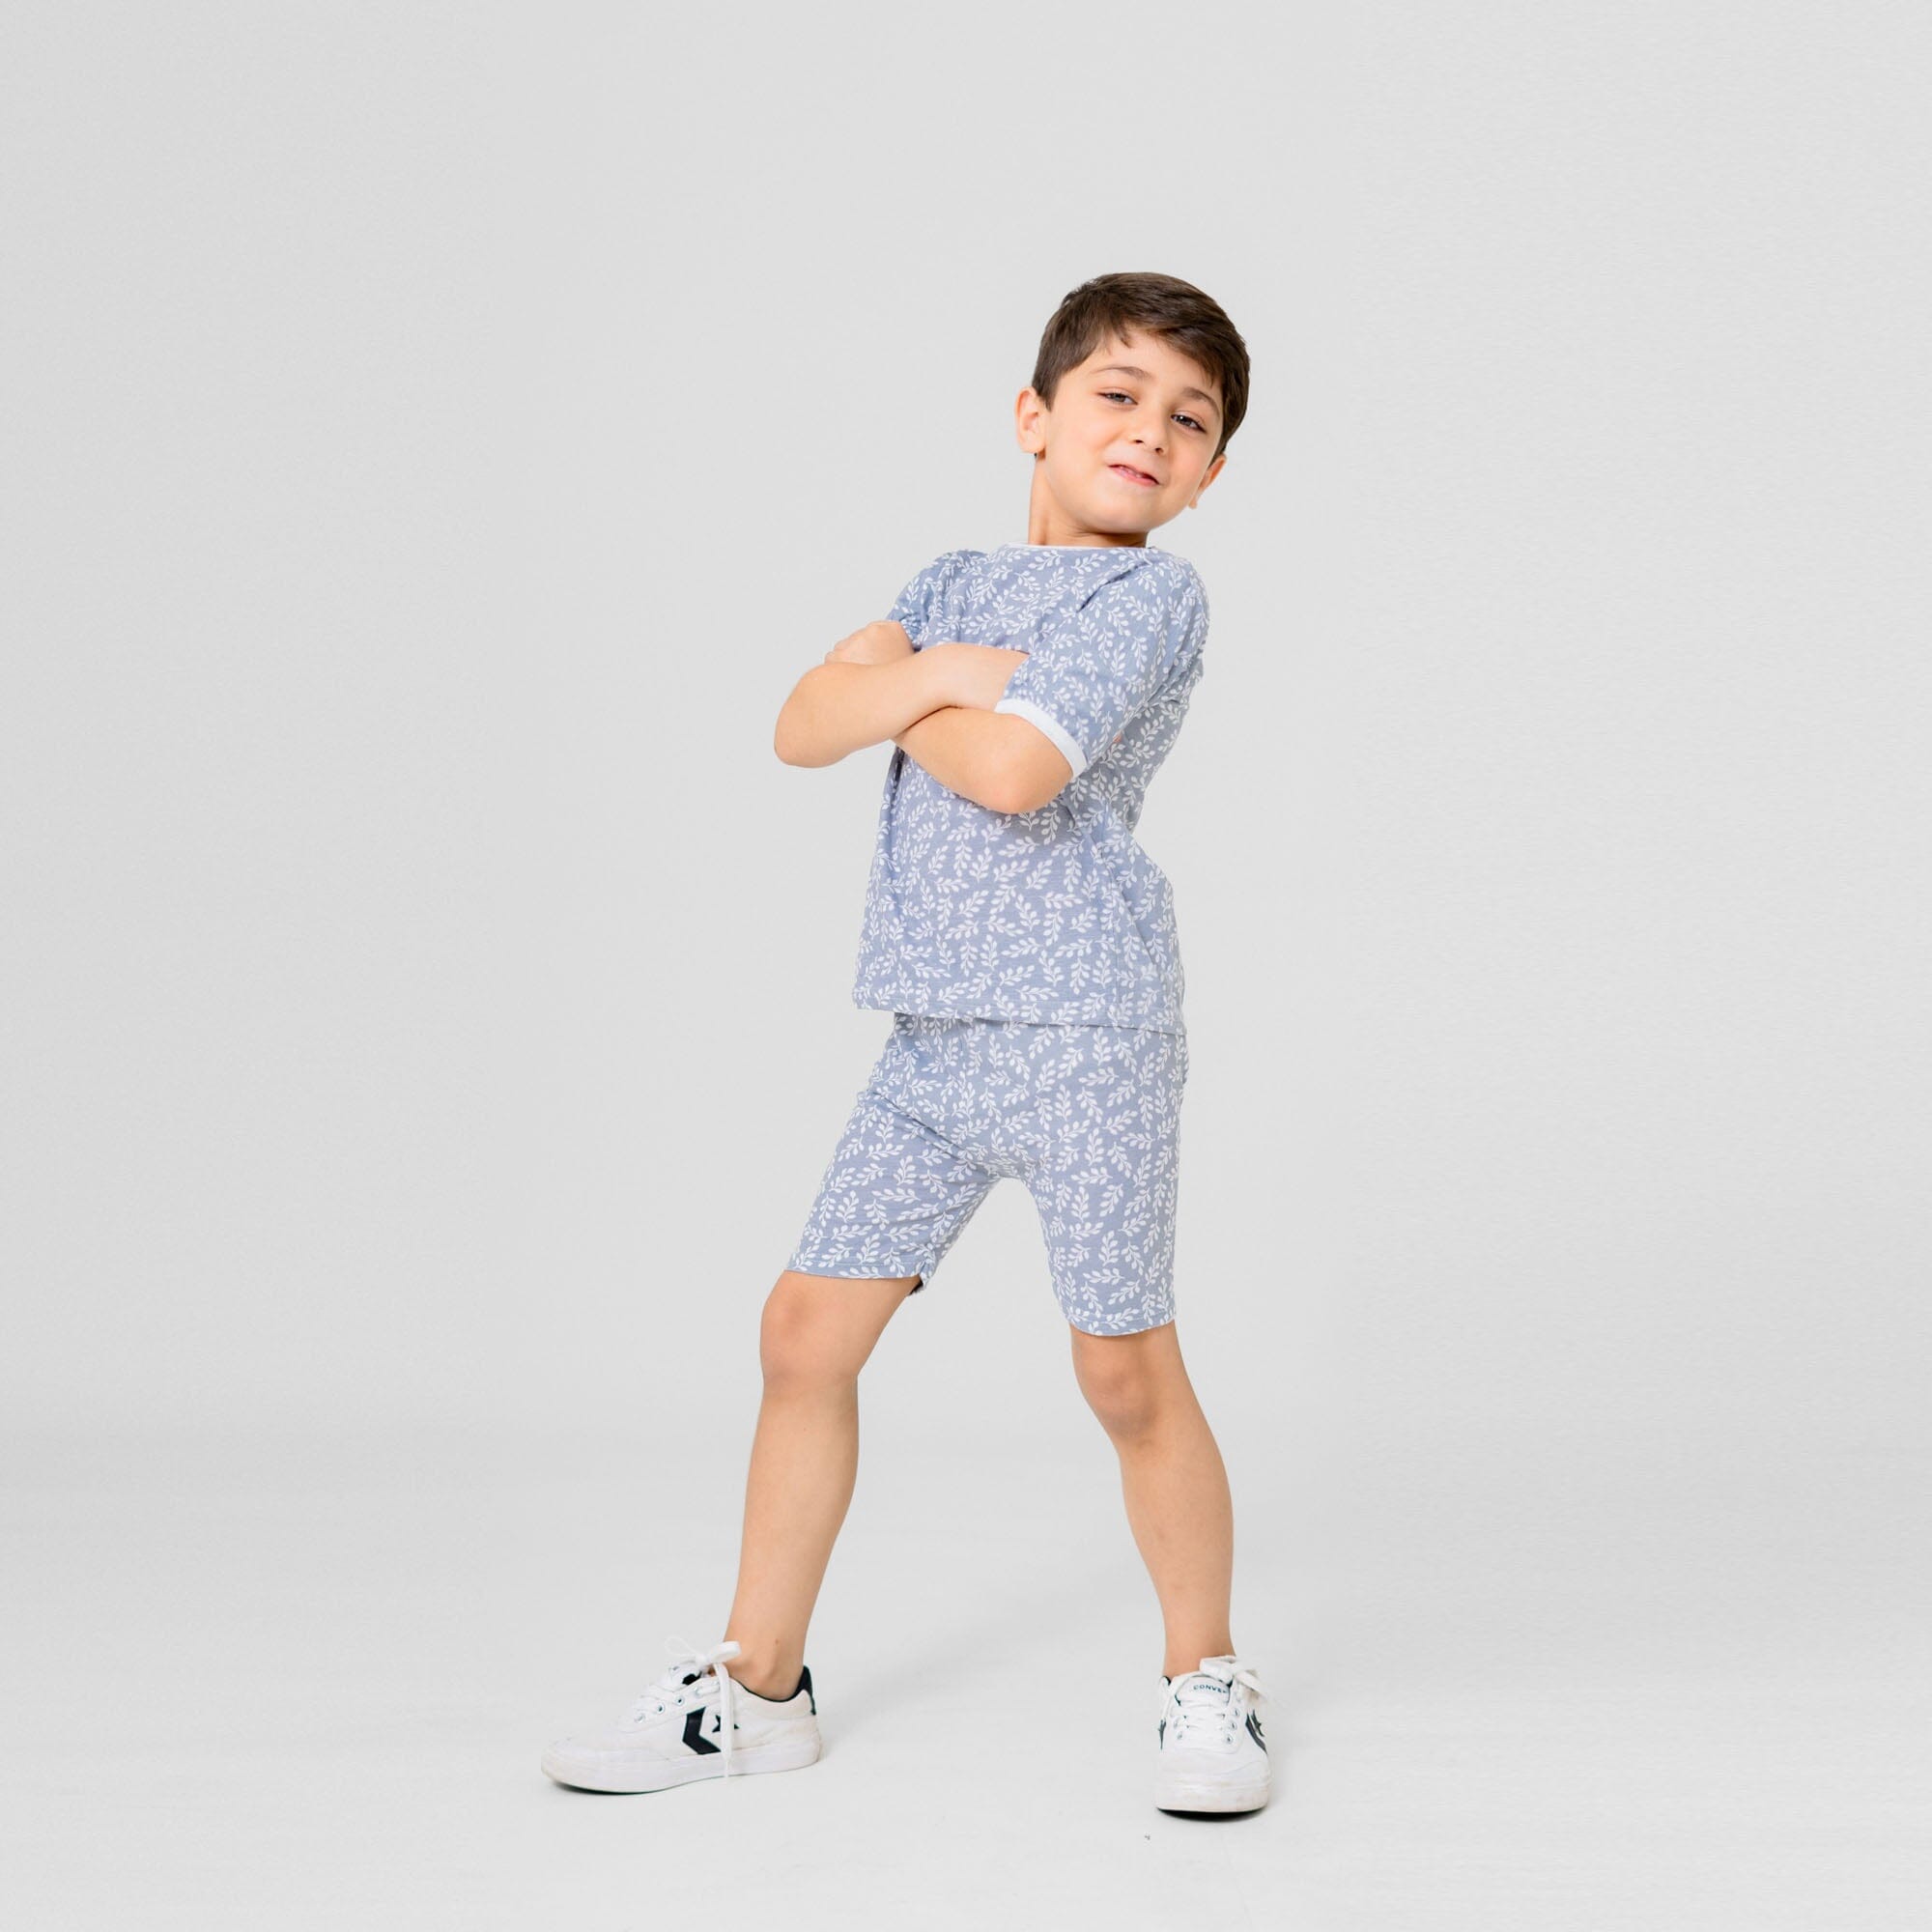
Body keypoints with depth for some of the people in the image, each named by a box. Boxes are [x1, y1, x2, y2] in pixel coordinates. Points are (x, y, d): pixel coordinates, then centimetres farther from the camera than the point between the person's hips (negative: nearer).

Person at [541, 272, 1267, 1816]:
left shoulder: (1151, 595, -6)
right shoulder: (957, 585, 16)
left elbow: (1013, 772, -20)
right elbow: (801, 729, 3)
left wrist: (906, 704, -2)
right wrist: (937, 673, -13)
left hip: (1087, 1034, -6)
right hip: (934, 1041, 6)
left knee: (1126, 1370, -1)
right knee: (808, 1328, 5)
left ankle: (1205, 1677, 20)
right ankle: (757, 1684, 18)